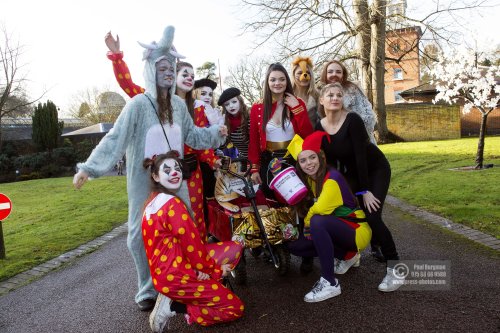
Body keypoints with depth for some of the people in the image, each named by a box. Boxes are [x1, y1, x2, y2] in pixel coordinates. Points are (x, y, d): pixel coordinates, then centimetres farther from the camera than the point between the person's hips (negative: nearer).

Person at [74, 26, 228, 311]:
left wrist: (215, 133, 1)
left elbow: (191, 135, 16)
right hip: (145, 182, -4)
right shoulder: (139, 103, -12)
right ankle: (149, 289, 22)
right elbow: (116, 137, -18)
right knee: (142, 233, 4)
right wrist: (89, 167, -27)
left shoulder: (179, 104, 5)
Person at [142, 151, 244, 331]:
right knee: (236, 308, 2)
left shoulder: (154, 200, 8)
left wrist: (207, 267, -2)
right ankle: (174, 306, -1)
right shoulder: (173, 204, -22)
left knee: (235, 248, 10)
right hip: (175, 277, -9)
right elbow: (192, 246, -18)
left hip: (165, 272, 9)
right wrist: (215, 270, -1)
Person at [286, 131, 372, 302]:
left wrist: (307, 223, -14)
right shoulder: (308, 179, 0)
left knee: (317, 222, -35)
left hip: (356, 230, -9)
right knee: (294, 246, -2)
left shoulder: (332, 179, -25)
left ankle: (330, 283, -26)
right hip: (333, 229, 9)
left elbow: (318, 210, -32)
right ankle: (348, 255, 11)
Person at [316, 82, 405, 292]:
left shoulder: (353, 120, -24)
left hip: (376, 169, -5)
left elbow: (361, 155, -26)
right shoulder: (319, 128, -9)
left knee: (372, 216, -19)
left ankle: (395, 268, -5)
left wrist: (365, 190, -25)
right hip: (352, 172, 5)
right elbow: (329, 161, -3)